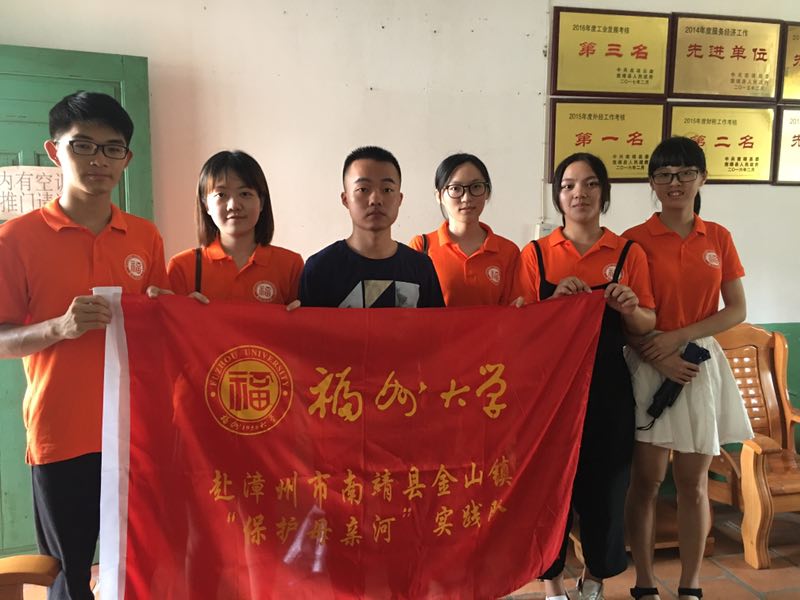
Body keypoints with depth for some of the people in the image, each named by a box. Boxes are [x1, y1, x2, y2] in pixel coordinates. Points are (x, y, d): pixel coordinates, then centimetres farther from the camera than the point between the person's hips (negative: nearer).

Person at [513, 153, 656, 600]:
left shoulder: (629, 253, 3)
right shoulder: (536, 253, 1)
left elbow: (647, 326, 6)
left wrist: (629, 308, -16)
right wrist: (555, 301, -17)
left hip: (608, 385, 1)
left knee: (606, 481, 9)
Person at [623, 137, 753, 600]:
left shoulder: (718, 238, 6)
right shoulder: (636, 240, -2)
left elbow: (737, 311, 3)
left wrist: (679, 336, -11)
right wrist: (658, 358, -16)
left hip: (702, 364, 3)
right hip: (650, 367, -2)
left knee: (694, 483, 9)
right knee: (647, 481, 3)